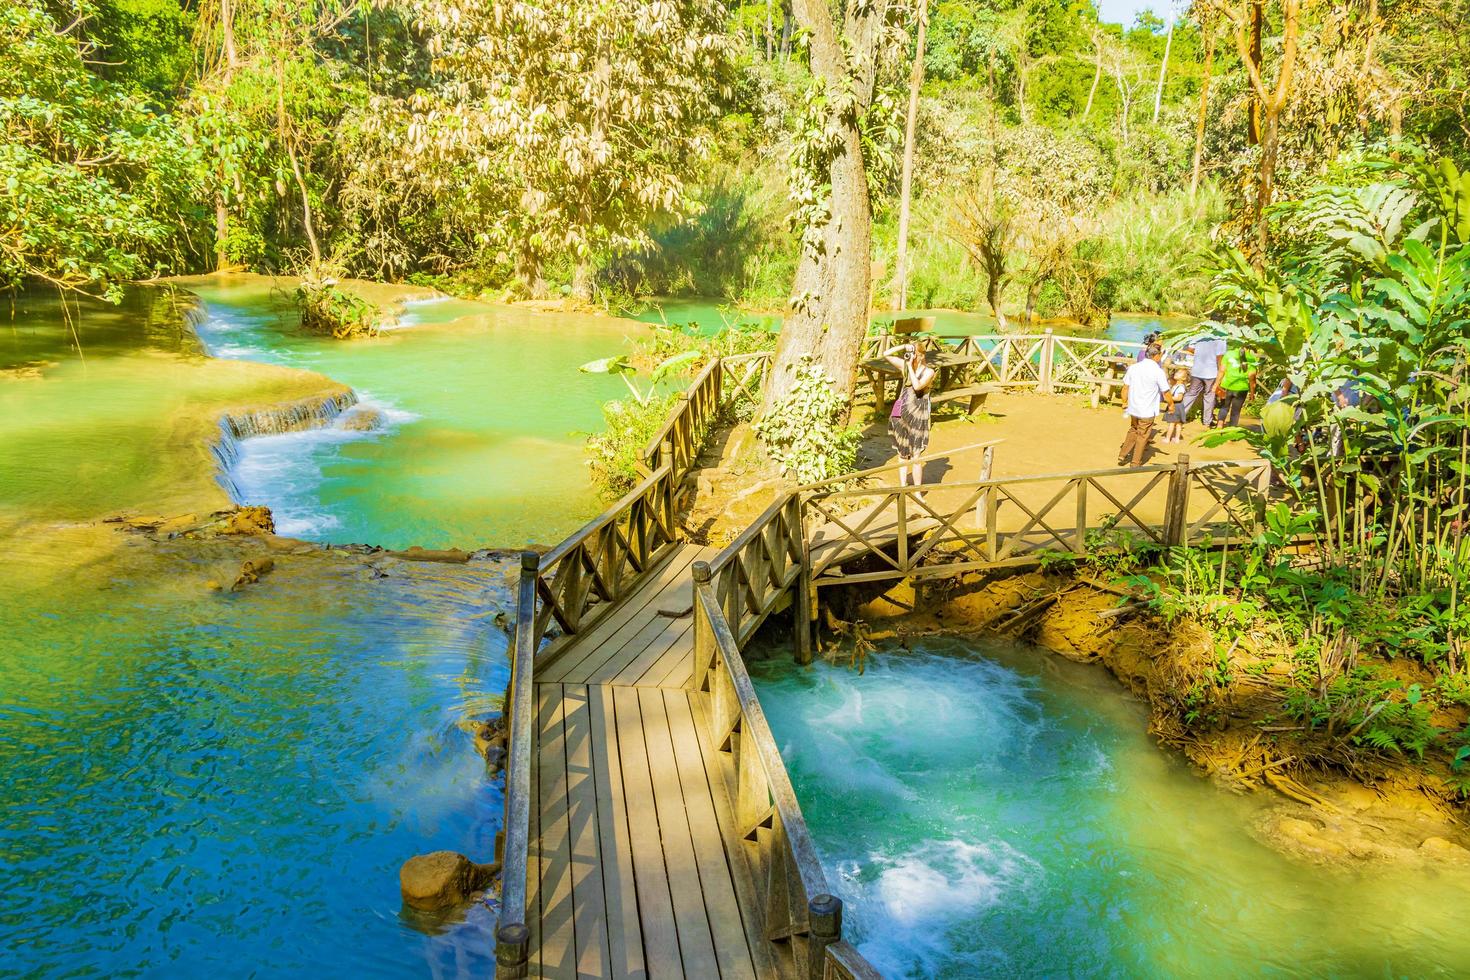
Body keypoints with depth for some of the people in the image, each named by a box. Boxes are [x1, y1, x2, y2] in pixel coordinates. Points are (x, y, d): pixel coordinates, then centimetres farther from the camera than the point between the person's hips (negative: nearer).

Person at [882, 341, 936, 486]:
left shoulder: (928, 371, -7)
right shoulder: (905, 366, 6)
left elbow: (917, 386, -24)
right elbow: (886, 354, 5)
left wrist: (910, 366, -18)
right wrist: (903, 347, -6)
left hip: (917, 417, -5)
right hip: (901, 415, 5)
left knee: (916, 457, -4)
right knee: (902, 455, 13)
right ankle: (902, 487, 22)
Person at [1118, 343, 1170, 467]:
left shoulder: (1133, 368, -1)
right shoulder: (1158, 372, -15)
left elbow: (1125, 388, 4)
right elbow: (1165, 392, -7)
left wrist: (1125, 404, 18)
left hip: (1133, 408, 5)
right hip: (1147, 411, -4)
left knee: (1133, 431, 25)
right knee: (1143, 436, 9)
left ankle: (1122, 455, 22)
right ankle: (1136, 463, 17)